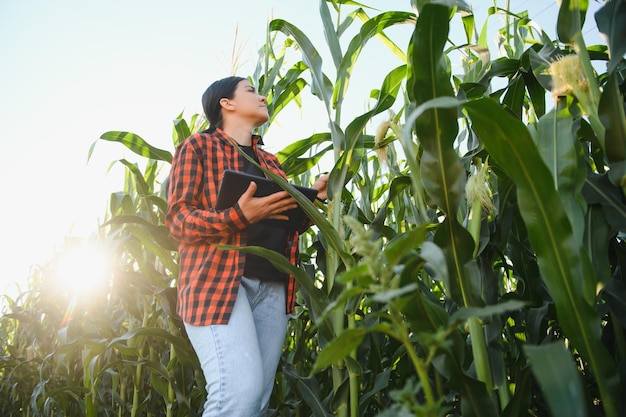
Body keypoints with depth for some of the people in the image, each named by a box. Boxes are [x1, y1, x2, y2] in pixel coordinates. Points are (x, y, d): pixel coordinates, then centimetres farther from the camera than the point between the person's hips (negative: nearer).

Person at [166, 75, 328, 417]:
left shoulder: (269, 161, 24)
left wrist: (312, 198, 6)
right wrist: (238, 216, -21)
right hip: (217, 279, -6)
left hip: (272, 286, 6)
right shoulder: (199, 146, 5)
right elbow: (178, 220, -5)